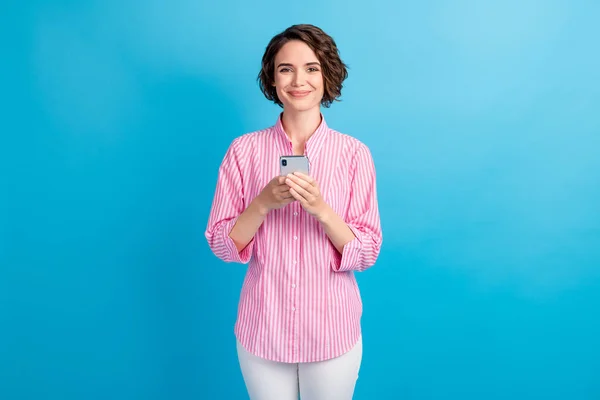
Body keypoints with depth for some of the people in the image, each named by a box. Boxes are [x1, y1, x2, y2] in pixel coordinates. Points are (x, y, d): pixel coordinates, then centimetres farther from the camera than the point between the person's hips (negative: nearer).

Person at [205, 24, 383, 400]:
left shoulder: (354, 152, -7)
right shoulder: (244, 149, -6)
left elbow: (366, 254, -8)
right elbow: (222, 246, -5)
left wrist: (320, 208, -24)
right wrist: (264, 203, -20)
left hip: (333, 333, 0)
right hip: (262, 332, 1)